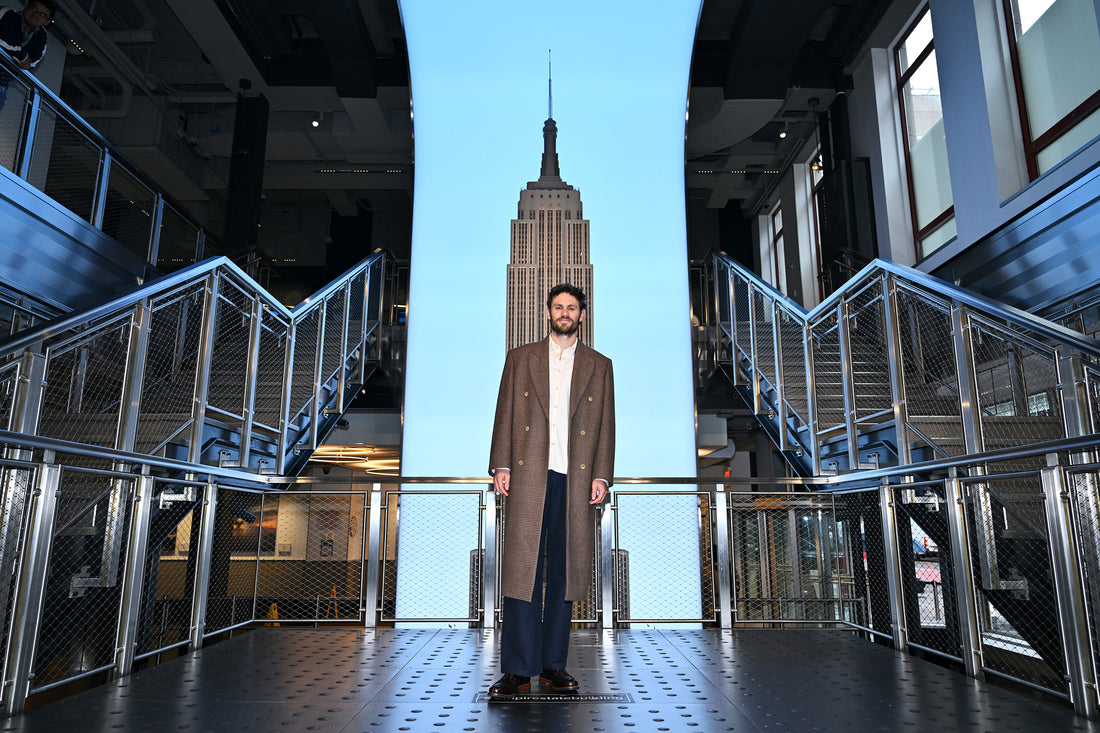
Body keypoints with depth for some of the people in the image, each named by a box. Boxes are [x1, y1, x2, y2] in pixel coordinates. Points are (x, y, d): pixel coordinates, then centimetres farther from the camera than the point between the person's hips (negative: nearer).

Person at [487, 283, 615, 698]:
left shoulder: (599, 366, 15)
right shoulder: (520, 359, 14)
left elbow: (606, 425, 10)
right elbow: (505, 415, 9)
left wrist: (601, 475, -1)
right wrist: (500, 465, -2)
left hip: (576, 479, 1)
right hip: (528, 476, -1)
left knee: (564, 571, 6)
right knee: (522, 568, -4)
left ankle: (553, 665, 17)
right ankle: (518, 670, 3)